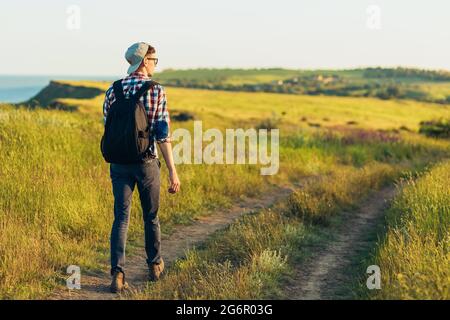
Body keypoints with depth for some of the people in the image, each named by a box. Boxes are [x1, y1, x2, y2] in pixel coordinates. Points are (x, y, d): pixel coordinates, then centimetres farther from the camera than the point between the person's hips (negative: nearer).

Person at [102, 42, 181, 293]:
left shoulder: (113, 90, 3)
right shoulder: (156, 90, -9)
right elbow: (163, 134, -13)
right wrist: (173, 171, -11)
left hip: (119, 162, 2)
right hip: (147, 162, -2)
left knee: (121, 218, 2)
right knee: (151, 216, 15)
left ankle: (118, 273, -12)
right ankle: (155, 265, 31)